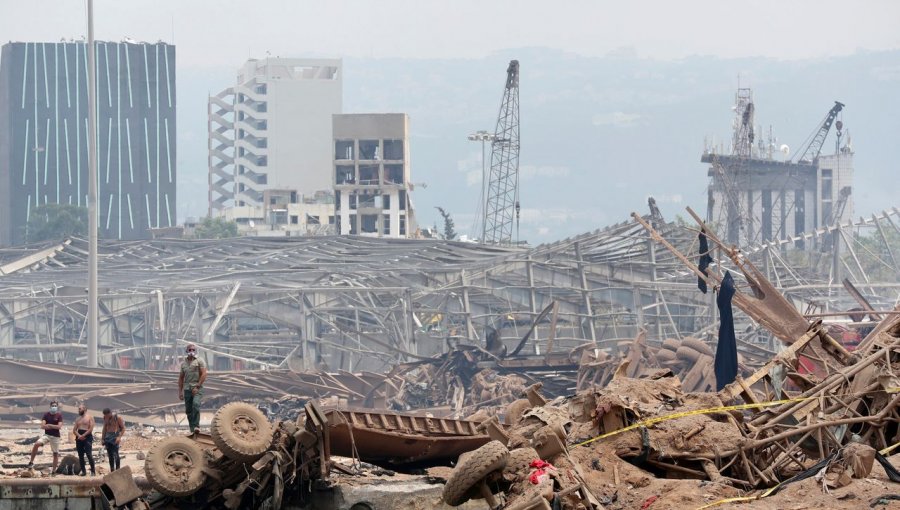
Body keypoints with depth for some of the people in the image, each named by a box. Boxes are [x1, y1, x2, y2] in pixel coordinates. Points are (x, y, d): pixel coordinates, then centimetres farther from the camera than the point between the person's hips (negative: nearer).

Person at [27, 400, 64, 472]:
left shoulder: (59, 415, -1)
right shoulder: (46, 415, 4)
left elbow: (59, 427, -11)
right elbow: (42, 426, -6)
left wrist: (49, 425, -12)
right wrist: (54, 427, -15)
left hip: (55, 436, -1)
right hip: (47, 435, 1)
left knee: (55, 453, 2)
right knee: (37, 444, -24)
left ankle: (54, 471, 11)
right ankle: (31, 462, -16)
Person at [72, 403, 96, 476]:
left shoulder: (89, 417, 2)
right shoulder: (78, 419, 18)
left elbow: (91, 429, -9)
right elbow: (74, 430, 12)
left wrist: (83, 435, -14)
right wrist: (79, 436, -8)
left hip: (87, 437, -6)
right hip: (79, 438, 6)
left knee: (89, 454, -15)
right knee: (80, 455, 3)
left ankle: (93, 471, -12)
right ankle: (83, 471, 8)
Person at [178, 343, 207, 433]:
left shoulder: (200, 361, 0)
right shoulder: (183, 363, 15)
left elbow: (203, 375, -8)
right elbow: (181, 378, 19)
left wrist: (197, 387, -15)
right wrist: (180, 391, 13)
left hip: (197, 388, -5)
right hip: (187, 389, 5)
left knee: (196, 405, -25)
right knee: (188, 410, 3)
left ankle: (196, 426, -28)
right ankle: (192, 429, 9)